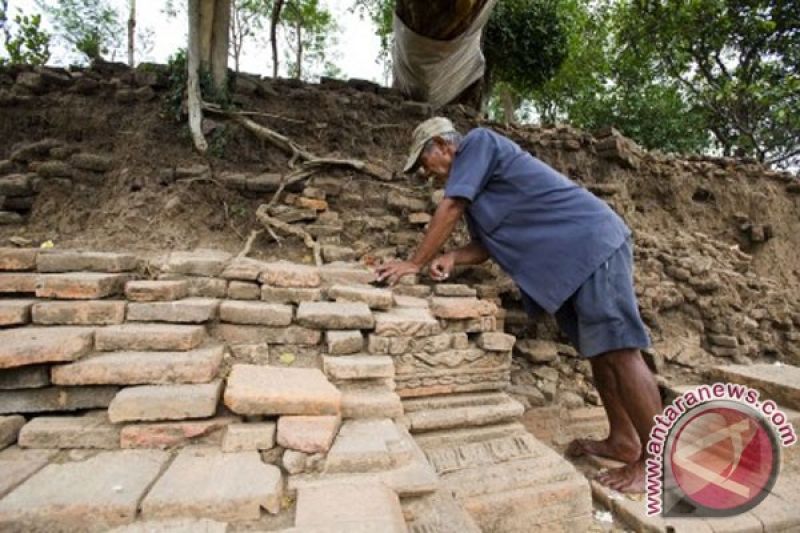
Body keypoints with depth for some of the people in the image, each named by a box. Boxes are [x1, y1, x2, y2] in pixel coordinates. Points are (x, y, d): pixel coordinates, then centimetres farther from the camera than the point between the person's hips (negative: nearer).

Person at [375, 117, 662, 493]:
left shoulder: (478, 143, -5)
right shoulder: (475, 180, 20)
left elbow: (450, 210, -13)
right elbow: (488, 243, 13)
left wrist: (415, 263, -8)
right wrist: (451, 258, -6)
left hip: (593, 242, -10)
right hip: (580, 254, 10)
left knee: (618, 351, -8)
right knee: (598, 351, 12)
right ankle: (622, 440, 24)